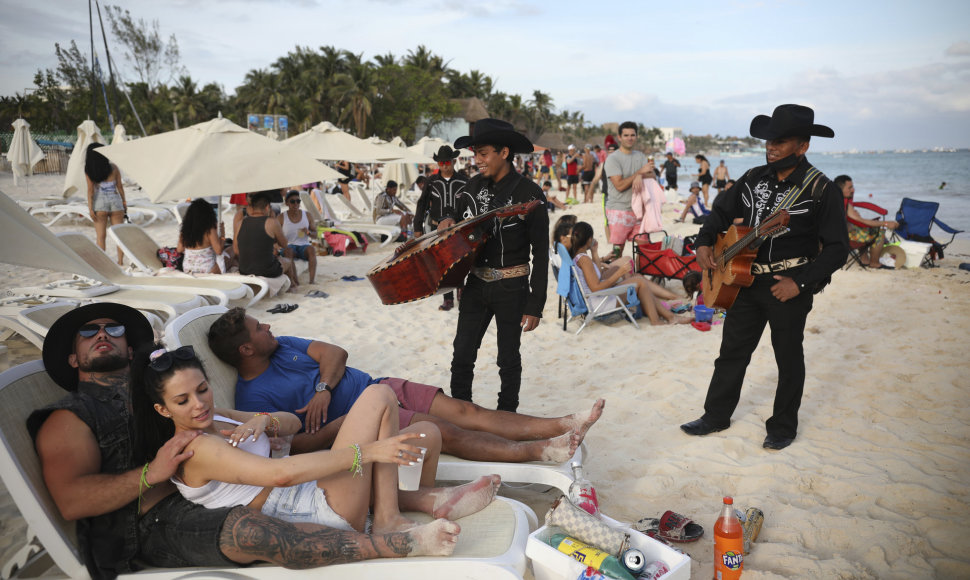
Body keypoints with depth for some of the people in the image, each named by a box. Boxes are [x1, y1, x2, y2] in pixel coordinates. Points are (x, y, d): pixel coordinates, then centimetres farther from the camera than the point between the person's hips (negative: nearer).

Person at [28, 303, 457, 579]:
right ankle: (399, 545, -45)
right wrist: (152, 472, -22)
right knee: (250, 530, -37)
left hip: (213, 488, 7)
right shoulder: (68, 419, 8)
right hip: (156, 521, -7)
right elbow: (72, 500, -8)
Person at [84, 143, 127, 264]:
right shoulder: (113, 167, 1)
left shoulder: (89, 171, -2)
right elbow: (120, 187, 4)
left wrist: (90, 208, -3)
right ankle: (120, 261, 6)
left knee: (101, 236, 3)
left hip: (99, 204, -1)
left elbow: (90, 190, -5)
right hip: (115, 200, 1)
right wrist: (124, 202, 13)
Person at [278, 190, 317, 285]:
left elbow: (315, 235, 9)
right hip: (289, 246, -1)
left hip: (304, 246, 1)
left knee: (311, 249, -34)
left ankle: (311, 281, -44)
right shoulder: (281, 217, -1)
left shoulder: (307, 215, 5)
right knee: (289, 251, -37)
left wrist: (308, 232, -14)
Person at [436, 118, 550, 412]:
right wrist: (448, 222, -3)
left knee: (508, 358, 10)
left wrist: (535, 305, -13)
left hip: (511, 288, -4)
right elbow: (459, 216, 23)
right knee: (462, 355, 8)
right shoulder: (474, 186, 4)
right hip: (476, 283, 5)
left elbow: (541, 254, -11)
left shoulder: (529, 193, -13)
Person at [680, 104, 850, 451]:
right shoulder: (754, 179, 4)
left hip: (789, 288, -5)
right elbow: (722, 210, 16)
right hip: (747, 280, 5)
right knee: (732, 351, 13)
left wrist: (800, 282, -20)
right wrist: (704, 242, -1)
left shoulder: (820, 189, -12)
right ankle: (716, 416, 27)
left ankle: (783, 427, 28)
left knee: (789, 359, 10)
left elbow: (837, 249, -12)